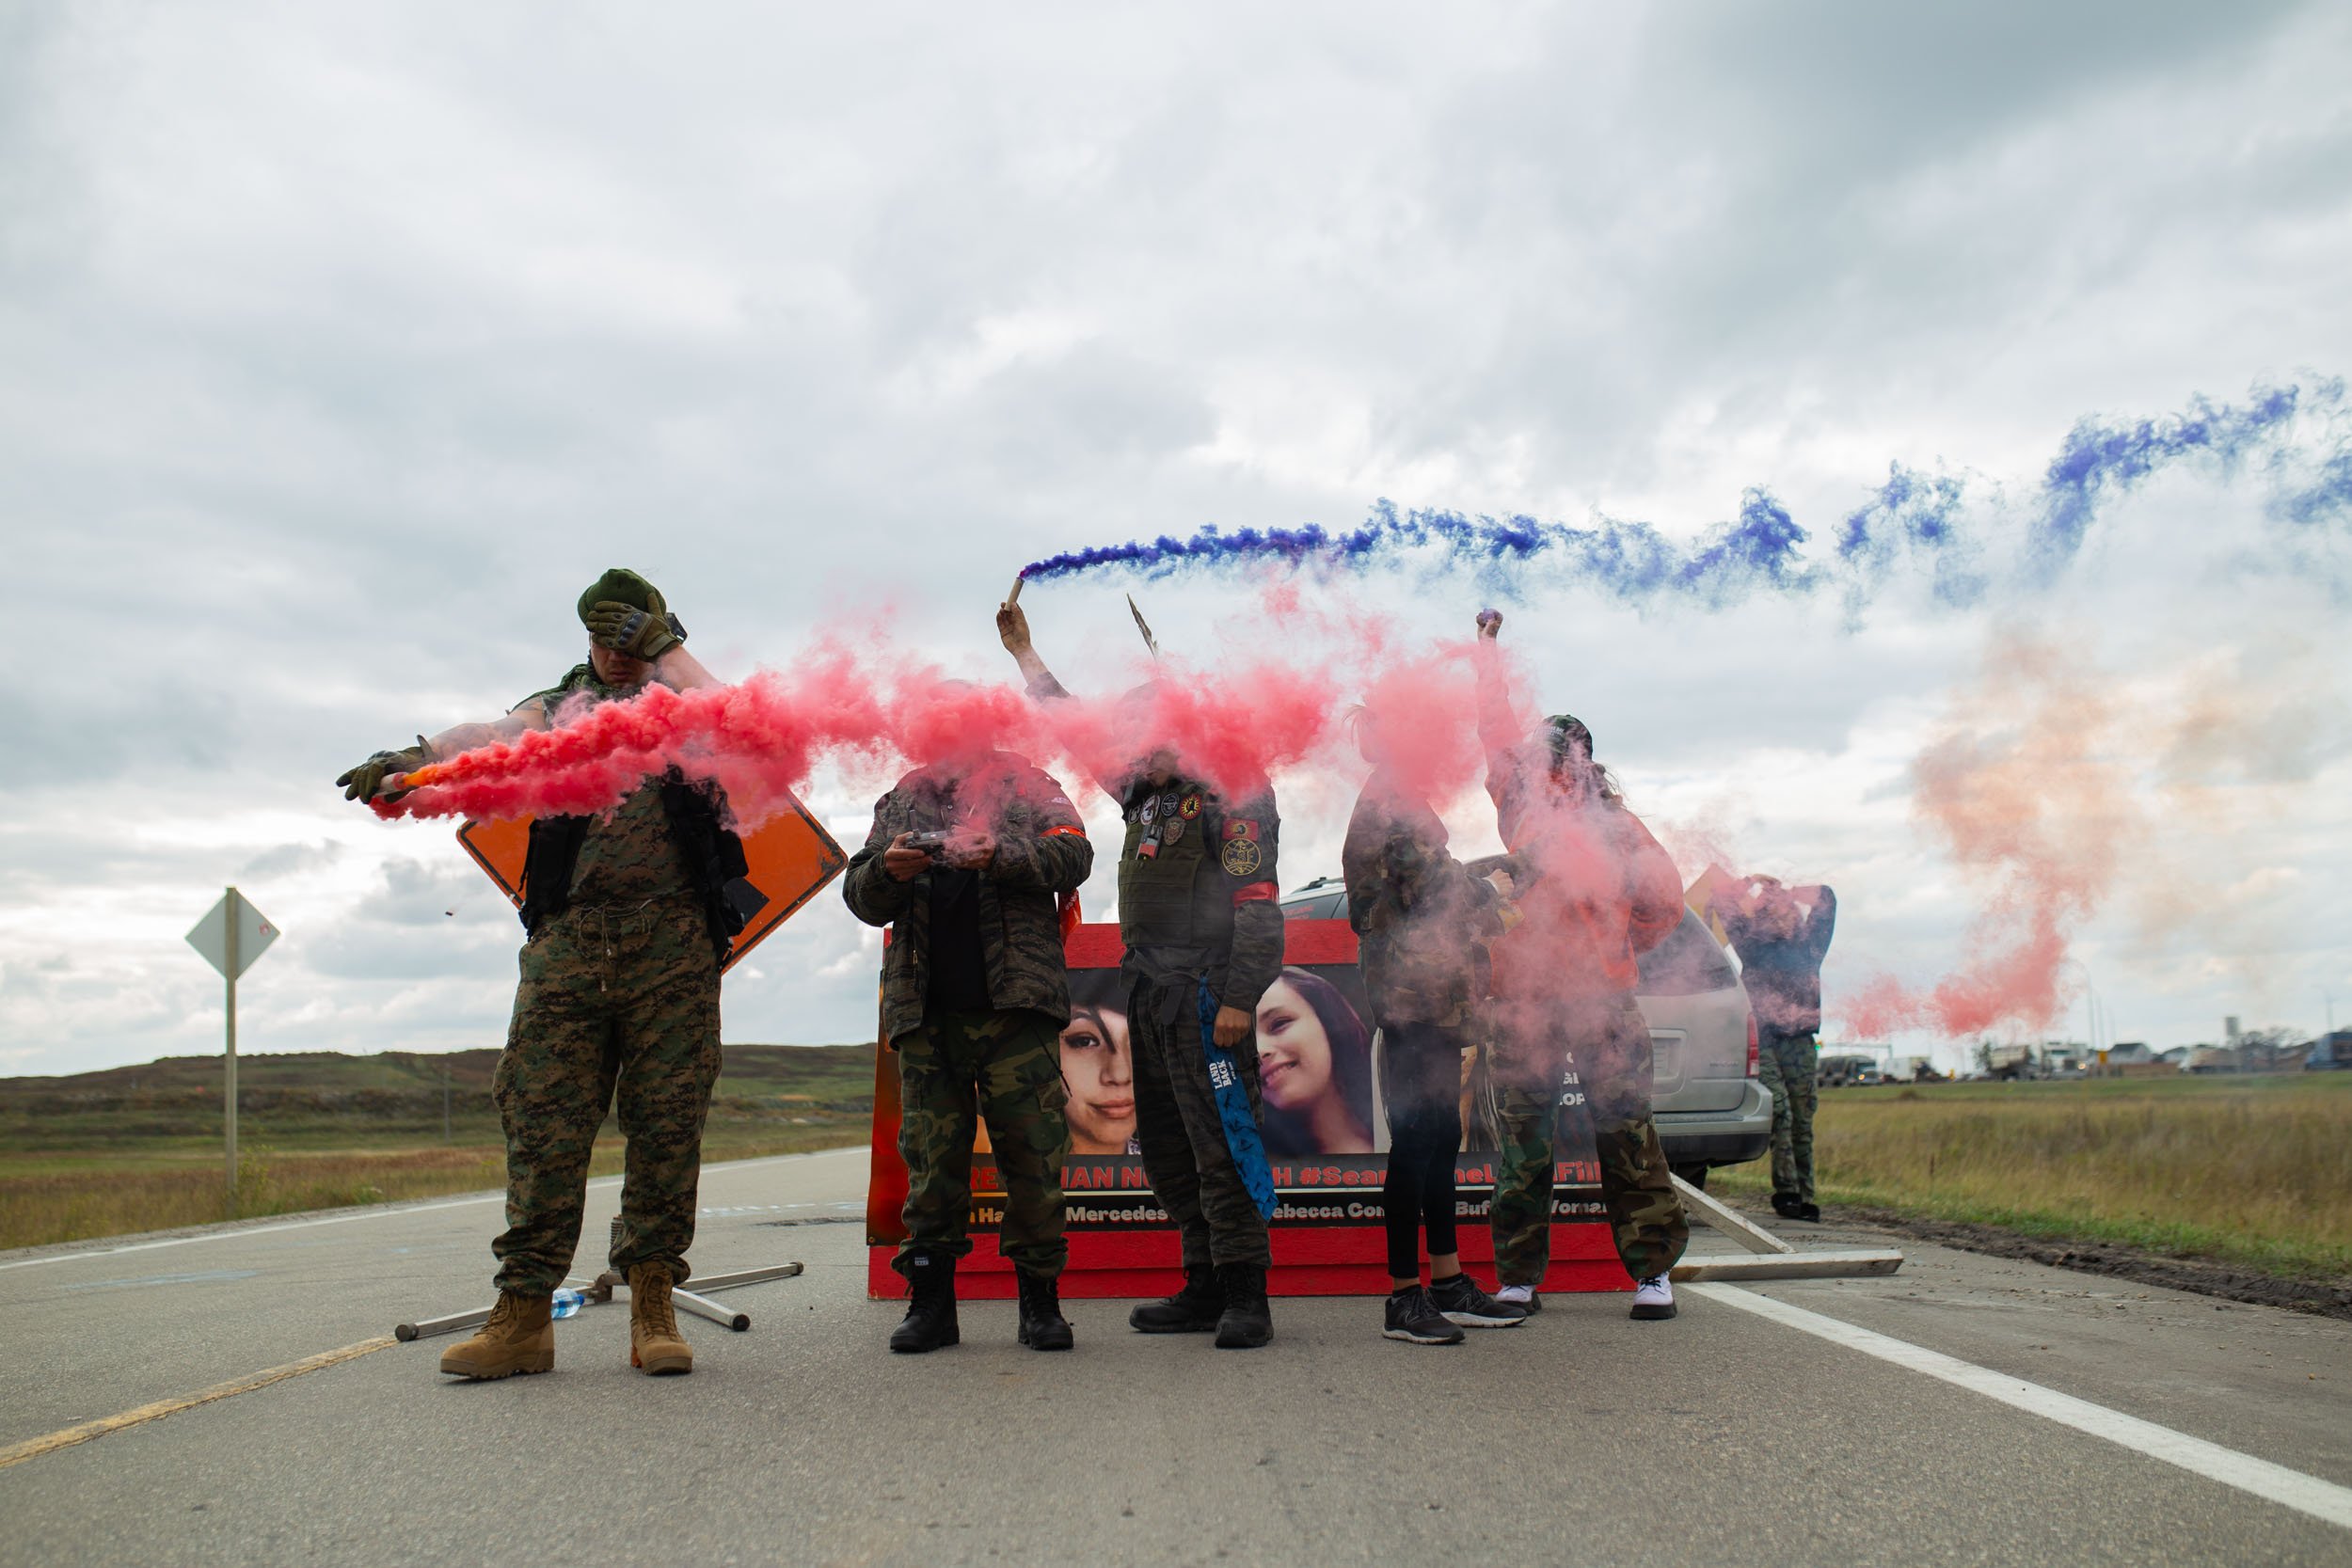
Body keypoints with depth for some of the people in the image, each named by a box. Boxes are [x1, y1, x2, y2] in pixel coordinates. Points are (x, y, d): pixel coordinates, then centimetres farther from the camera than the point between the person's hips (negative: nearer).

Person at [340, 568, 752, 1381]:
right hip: (570, 936, 2)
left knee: (666, 1121, -2)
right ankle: (523, 1313, 1)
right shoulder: (557, 707, 18)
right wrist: (410, 760, -20)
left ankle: (653, 1305, 5)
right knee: (542, 1116, -4)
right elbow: (493, 740, -1)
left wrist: (666, 649, -2)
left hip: (672, 939, -1)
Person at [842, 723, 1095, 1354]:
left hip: (1017, 1003, -2)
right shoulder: (900, 803, 17)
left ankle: (1040, 1299, 8)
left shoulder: (1028, 789, 10)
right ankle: (930, 1299, 12)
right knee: (931, 1158, 2)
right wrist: (888, 871, -10)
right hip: (925, 1014, 2)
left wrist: (1000, 856, -22)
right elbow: (860, 898, 13)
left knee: (1034, 1149, -3)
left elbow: (1072, 857, -5)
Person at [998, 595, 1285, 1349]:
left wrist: (1240, 998, -21)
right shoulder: (1145, 792, 18)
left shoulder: (1231, 791, -8)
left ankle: (1246, 1295, -2)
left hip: (1204, 996, -9)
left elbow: (1256, 901, -14)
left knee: (1221, 1143, -9)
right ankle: (1206, 1288, 18)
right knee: (1165, 1147, 11)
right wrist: (1025, 653, 34)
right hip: (1149, 996, 9)